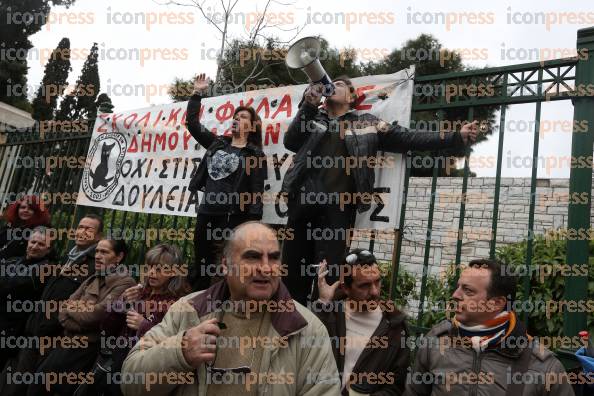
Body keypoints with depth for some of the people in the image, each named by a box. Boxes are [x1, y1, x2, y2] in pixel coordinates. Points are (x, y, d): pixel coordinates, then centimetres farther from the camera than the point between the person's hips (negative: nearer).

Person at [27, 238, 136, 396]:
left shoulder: (125, 283, -11)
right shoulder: (92, 279, 14)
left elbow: (96, 314, -19)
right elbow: (65, 307, 8)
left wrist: (72, 308, -2)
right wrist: (83, 311, -13)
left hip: (89, 348, -6)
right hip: (68, 341, 7)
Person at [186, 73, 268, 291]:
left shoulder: (255, 154, -1)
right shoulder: (217, 144, 14)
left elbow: (256, 192, -6)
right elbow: (192, 123, 17)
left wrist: (253, 226, -14)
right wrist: (197, 93, 13)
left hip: (233, 218, -5)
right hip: (206, 214, 6)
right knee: (199, 268, 12)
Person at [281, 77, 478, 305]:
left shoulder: (367, 123, 14)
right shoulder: (312, 117, 19)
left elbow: (408, 139, 10)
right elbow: (290, 143, 5)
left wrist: (457, 138, 3)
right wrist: (308, 106, -4)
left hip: (339, 206, -2)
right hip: (304, 200, 2)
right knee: (293, 268, 6)